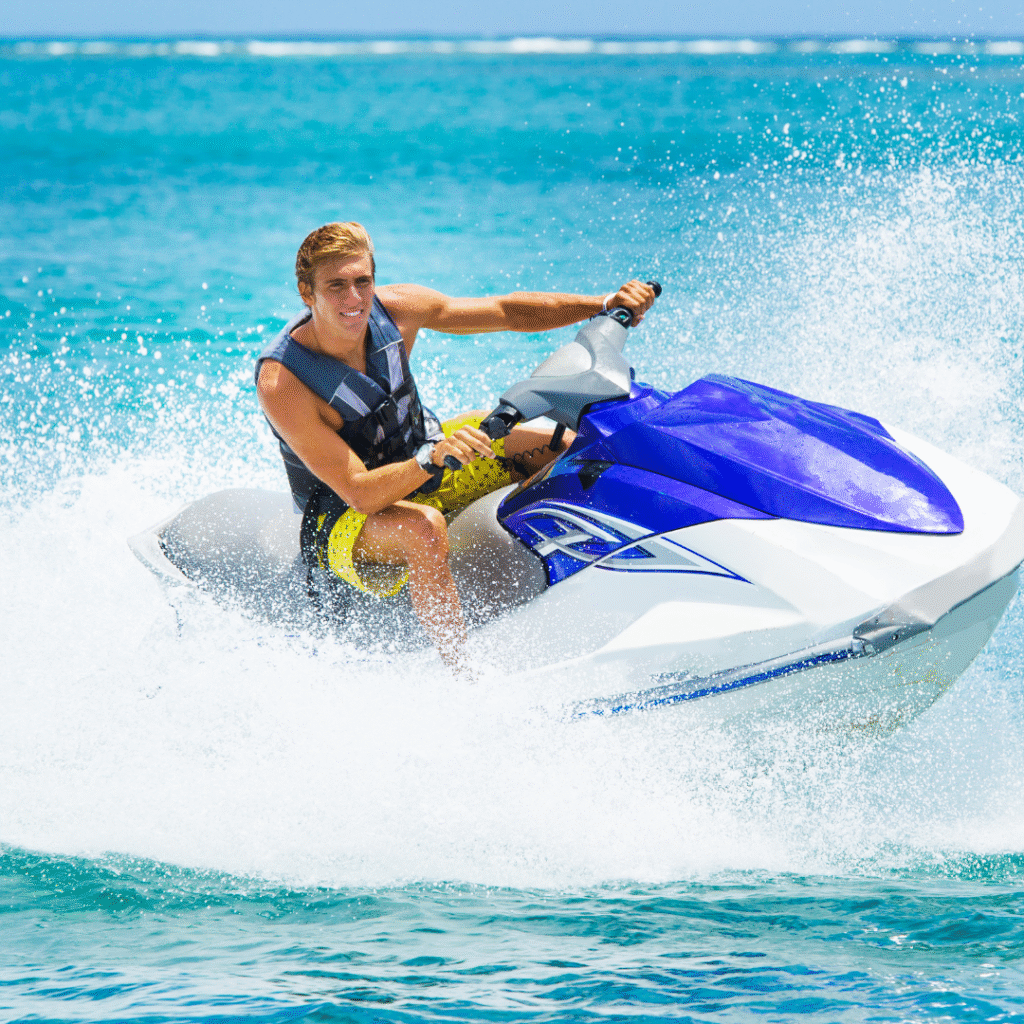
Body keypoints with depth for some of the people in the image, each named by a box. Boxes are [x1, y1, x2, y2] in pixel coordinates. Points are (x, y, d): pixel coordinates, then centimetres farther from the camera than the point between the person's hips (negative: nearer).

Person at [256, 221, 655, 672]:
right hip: (341, 516, -7)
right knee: (424, 528, -41)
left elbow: (507, 312, -7)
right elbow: (359, 492, -34)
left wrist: (606, 304, -16)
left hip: (427, 455, 7)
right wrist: (433, 459, -51)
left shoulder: (392, 310, -15)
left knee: (564, 443, -3)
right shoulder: (281, 381, -30)